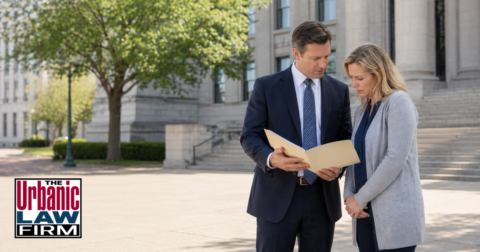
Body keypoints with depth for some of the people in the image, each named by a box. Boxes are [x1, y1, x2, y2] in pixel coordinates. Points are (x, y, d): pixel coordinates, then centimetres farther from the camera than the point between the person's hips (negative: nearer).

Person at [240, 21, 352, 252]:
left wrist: (339, 166, -12)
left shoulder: (339, 91, 9)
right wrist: (271, 158, -25)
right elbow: (250, 137, -3)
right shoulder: (266, 87, -1)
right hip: (277, 196, -3)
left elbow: (346, 139, 11)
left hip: (322, 197, 3)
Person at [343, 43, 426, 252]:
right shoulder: (362, 109, 14)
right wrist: (349, 195, -2)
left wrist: (360, 198, -13)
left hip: (395, 215, -7)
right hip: (366, 212, 7)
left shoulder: (399, 103, -10)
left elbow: (395, 159, -18)